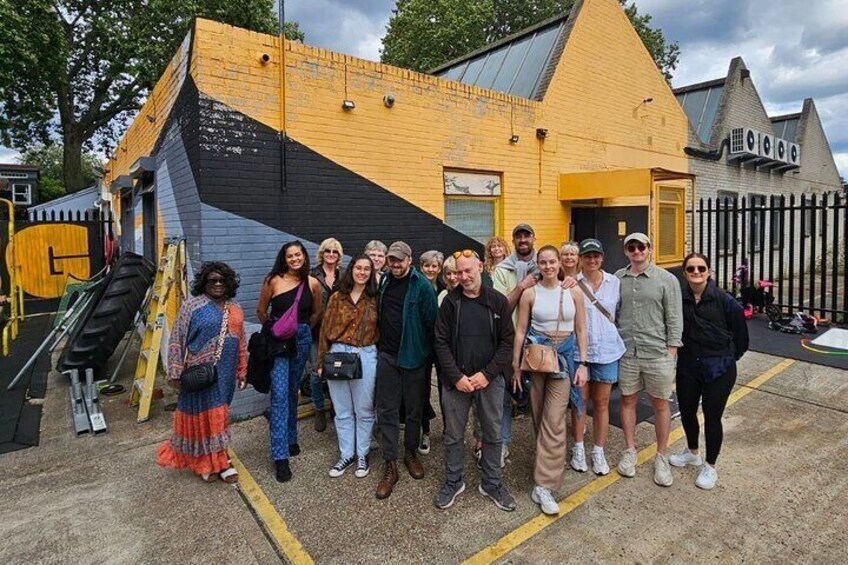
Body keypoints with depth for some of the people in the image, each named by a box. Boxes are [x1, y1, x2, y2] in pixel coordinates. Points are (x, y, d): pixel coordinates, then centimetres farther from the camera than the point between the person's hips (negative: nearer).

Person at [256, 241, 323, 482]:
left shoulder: (312, 283, -2)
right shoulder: (273, 281, -8)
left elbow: (316, 313, 13)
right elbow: (261, 311, 5)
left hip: (302, 340, 3)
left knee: (292, 391, 17)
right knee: (280, 394, -7)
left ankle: (291, 438, 34)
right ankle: (280, 455, -1)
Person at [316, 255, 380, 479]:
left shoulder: (375, 299, 1)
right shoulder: (337, 298, 2)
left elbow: (382, 330, 3)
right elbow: (325, 330, 4)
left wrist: (381, 359, -3)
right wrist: (321, 361, 2)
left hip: (366, 357, -1)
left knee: (364, 409, 10)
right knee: (343, 410, 12)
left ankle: (362, 454, 28)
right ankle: (346, 454, 28)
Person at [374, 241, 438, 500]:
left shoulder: (422, 286, -11)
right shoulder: (384, 281, 6)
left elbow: (431, 321, -10)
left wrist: (428, 351, -9)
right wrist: (378, 344, 13)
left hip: (413, 357, -4)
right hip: (386, 355, 4)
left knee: (414, 409, 12)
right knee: (386, 410, 5)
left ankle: (411, 452, 33)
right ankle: (390, 464, 16)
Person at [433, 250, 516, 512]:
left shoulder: (498, 301, -1)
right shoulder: (450, 302, -1)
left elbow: (507, 342, -3)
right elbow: (441, 342, -3)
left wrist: (487, 374, -12)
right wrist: (456, 376, -12)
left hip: (490, 380, 0)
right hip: (456, 380, 0)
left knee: (493, 434, 12)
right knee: (453, 435, 12)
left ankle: (491, 483, 32)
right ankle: (453, 482, 32)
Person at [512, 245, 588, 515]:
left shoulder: (573, 292, 1)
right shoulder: (529, 293, -1)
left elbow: (581, 331, 5)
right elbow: (520, 331, 1)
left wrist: (582, 364, 0)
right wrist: (516, 366, 0)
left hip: (564, 356, 0)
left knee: (554, 421, -7)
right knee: (539, 417, 11)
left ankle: (544, 486, 0)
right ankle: (551, 462, 36)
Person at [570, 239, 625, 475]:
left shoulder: (614, 282, 1)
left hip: (607, 350, 2)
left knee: (602, 403, 12)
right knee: (580, 401, 11)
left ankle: (599, 452, 27)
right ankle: (578, 449, 28)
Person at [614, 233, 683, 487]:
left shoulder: (667, 280, -4)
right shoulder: (618, 278, 4)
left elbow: (674, 319, -4)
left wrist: (671, 352, -8)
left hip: (657, 352, -2)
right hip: (626, 352, 2)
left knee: (660, 404, 10)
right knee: (628, 400, 12)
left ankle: (661, 457, 26)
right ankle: (630, 451, 30)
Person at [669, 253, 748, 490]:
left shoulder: (723, 300, -12)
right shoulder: (679, 299, -5)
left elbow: (740, 330, -1)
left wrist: (732, 356, 6)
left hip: (719, 368, -3)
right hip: (687, 366, 3)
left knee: (712, 416, 6)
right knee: (686, 411, 16)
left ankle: (710, 466, 27)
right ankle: (692, 452, 43)